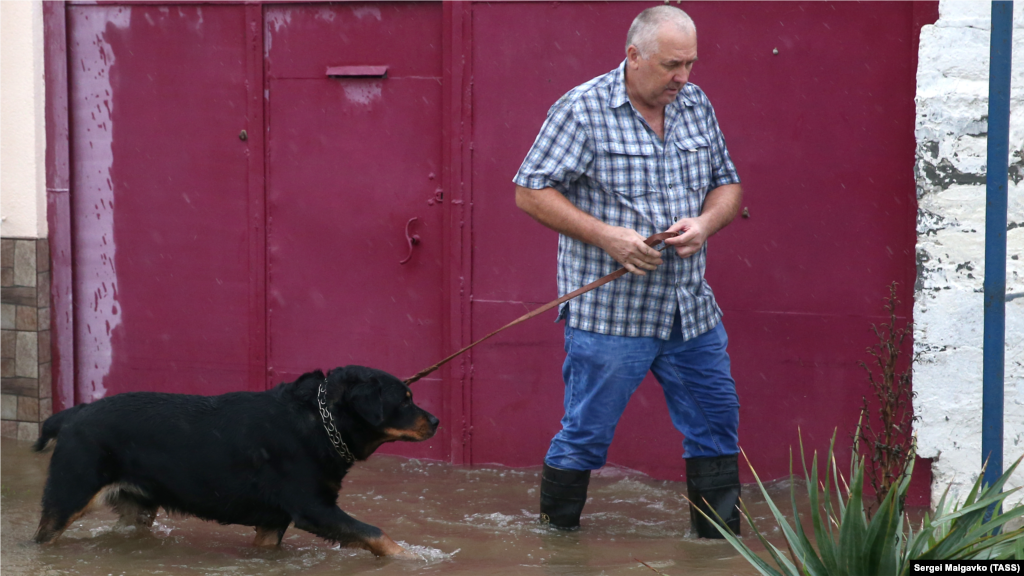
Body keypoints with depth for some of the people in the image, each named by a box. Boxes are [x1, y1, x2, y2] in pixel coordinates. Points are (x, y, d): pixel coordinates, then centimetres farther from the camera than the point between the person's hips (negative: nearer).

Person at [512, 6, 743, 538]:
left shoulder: (696, 105, 8)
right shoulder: (582, 109, -10)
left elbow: (727, 184, 16)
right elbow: (530, 192, -10)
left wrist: (705, 222, -7)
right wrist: (606, 236, -18)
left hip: (691, 309, 6)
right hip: (609, 310, -6)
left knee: (716, 424, 10)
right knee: (586, 434, 2)